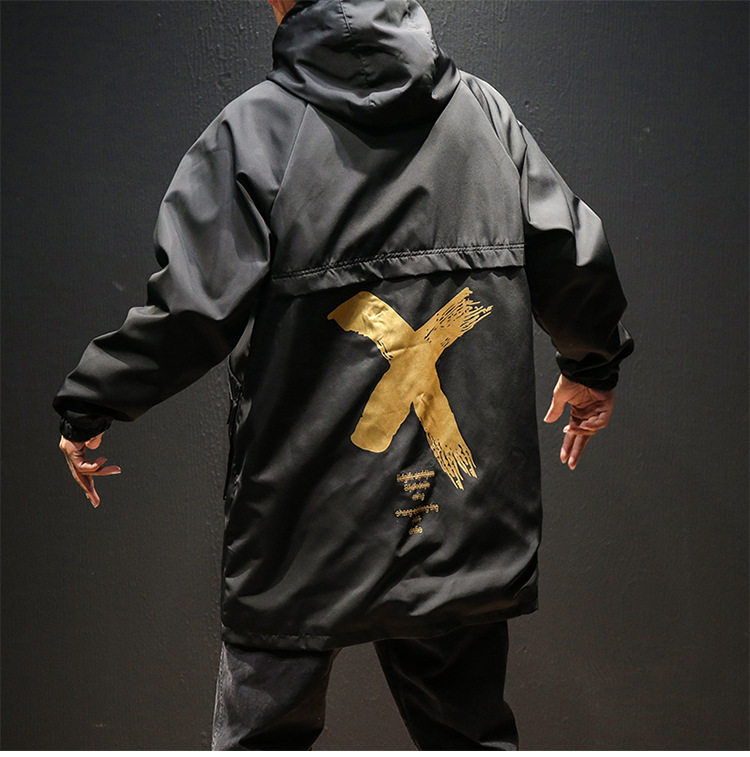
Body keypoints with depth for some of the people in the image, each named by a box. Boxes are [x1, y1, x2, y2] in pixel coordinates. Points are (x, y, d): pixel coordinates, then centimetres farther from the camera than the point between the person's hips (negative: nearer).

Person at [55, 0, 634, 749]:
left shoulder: (257, 126, -7)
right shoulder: (482, 108, 5)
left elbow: (189, 306, -12)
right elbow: (574, 262, 8)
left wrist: (87, 407, 3)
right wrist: (594, 367, 26)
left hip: (301, 526, -3)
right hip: (463, 517, 3)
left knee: (263, 732, 16)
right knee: (471, 733, 18)